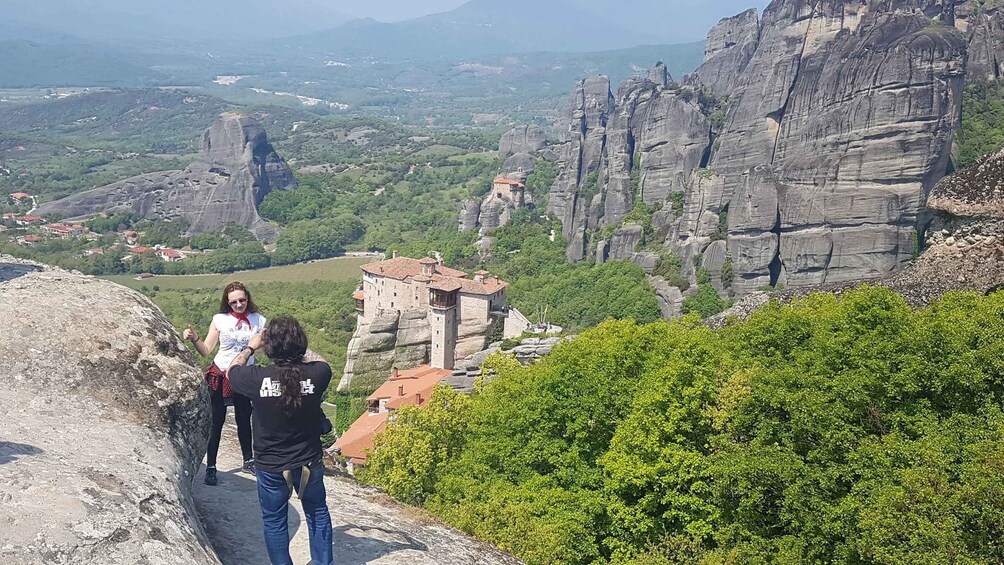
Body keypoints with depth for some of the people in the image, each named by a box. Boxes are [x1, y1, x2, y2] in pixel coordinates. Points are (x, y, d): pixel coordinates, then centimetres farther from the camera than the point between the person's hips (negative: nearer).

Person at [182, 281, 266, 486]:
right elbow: (206, 350, -4)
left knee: (244, 419, 15)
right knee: (217, 421, 2)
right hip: (220, 375, -1)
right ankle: (210, 467, 11)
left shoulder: (259, 321, -4)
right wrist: (194, 338, -21)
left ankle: (249, 460, 31)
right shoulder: (220, 320, -6)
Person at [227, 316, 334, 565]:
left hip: (270, 468, -1)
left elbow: (232, 370, 0)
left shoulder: (257, 378, -25)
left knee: (274, 521, 19)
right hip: (309, 464, 2)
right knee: (317, 514, 23)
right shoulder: (318, 373, -23)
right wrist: (296, 351, 11)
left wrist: (250, 347, 13)